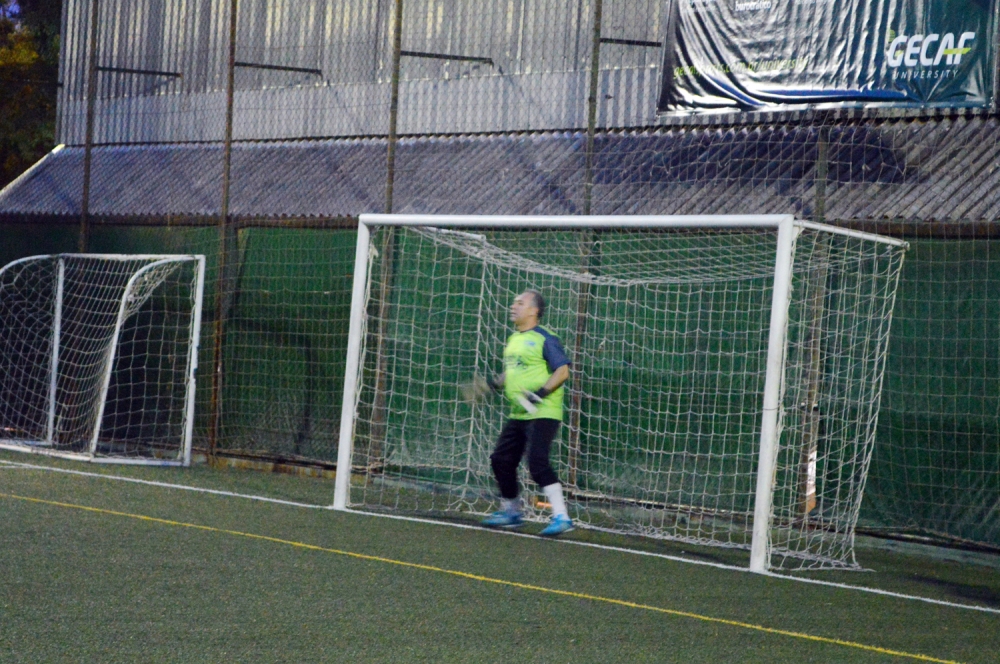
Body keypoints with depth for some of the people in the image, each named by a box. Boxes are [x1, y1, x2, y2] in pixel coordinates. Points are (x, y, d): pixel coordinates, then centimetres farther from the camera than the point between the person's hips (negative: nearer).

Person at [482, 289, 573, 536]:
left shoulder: (544, 339, -10)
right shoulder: (514, 339, 16)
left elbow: (562, 371, -15)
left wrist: (542, 392, -26)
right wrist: (498, 383, 9)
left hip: (542, 414, -9)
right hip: (518, 414, 9)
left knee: (537, 462, -20)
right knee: (501, 460, 11)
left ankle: (561, 517, -19)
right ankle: (511, 512, 28)